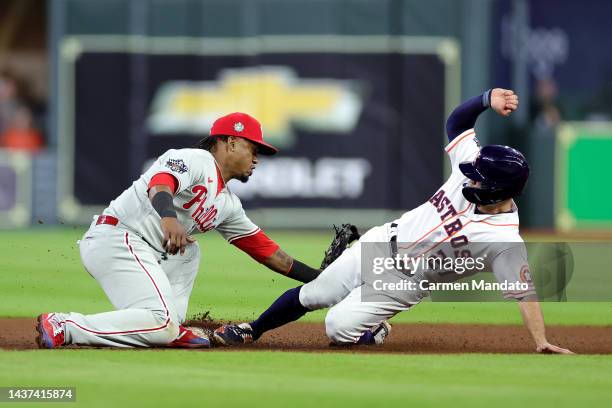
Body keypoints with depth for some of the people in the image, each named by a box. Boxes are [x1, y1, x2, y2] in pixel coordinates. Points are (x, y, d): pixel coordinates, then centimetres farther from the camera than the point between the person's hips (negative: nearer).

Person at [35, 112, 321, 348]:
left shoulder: (228, 205, 24)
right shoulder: (195, 160, -3)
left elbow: (267, 251, 25)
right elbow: (161, 183, -25)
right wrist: (168, 217, -47)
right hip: (117, 239, -10)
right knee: (161, 323, -21)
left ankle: (171, 330, 6)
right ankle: (63, 327, -22)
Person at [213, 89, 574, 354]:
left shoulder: (505, 241, -30)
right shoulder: (470, 171, -14)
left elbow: (525, 291, -32)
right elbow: (456, 122, -2)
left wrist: (542, 343, -40)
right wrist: (488, 98, -20)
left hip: (404, 281, -5)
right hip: (379, 245, 5)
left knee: (339, 328, -14)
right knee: (310, 296, 10)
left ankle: (375, 333, 19)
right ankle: (252, 331, 33)